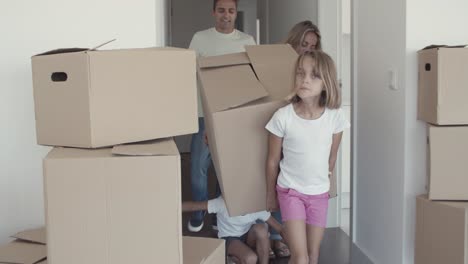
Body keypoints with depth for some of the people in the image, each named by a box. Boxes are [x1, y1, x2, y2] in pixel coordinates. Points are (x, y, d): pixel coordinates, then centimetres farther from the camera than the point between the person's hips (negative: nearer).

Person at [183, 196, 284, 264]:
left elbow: (279, 229, -17)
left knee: (261, 228, -34)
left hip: (249, 237, 3)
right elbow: (193, 206, -36)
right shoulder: (222, 202, -27)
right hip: (230, 239, -3)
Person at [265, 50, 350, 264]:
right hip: (290, 191, -2)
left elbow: (331, 156, 5)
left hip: (320, 193, 3)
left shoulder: (335, 116, -12)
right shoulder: (283, 116, -18)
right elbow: (273, 160, -5)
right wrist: (271, 195, 5)